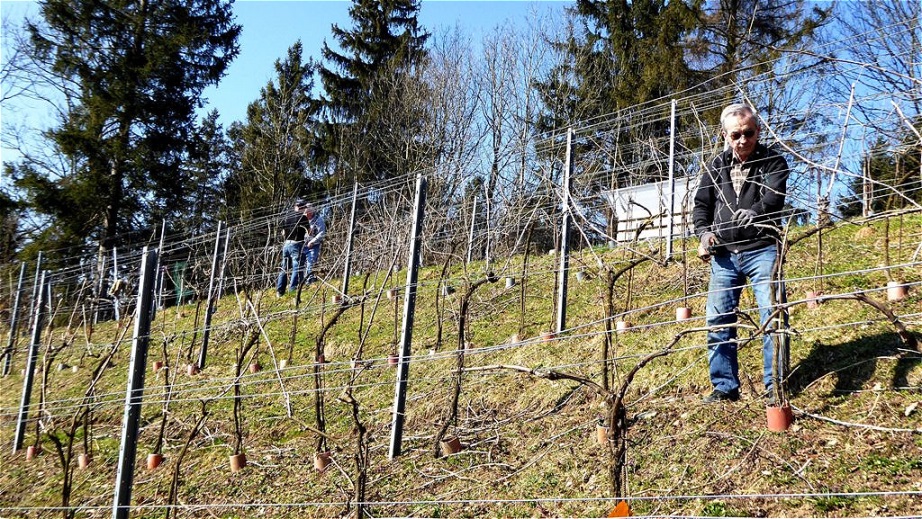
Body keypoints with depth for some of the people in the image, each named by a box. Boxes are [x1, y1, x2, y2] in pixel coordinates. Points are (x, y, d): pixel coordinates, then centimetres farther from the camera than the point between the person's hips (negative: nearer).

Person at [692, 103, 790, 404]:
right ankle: (725, 387, 12)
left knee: (772, 315, -11)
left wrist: (753, 213, -38)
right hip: (724, 254, 4)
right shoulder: (715, 167, 13)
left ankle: (775, 386, -4)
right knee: (718, 320, 3)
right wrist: (704, 232, -6)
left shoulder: (773, 162, 1)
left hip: (761, 250, -4)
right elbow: (701, 204, 15)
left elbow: (774, 198, -16)